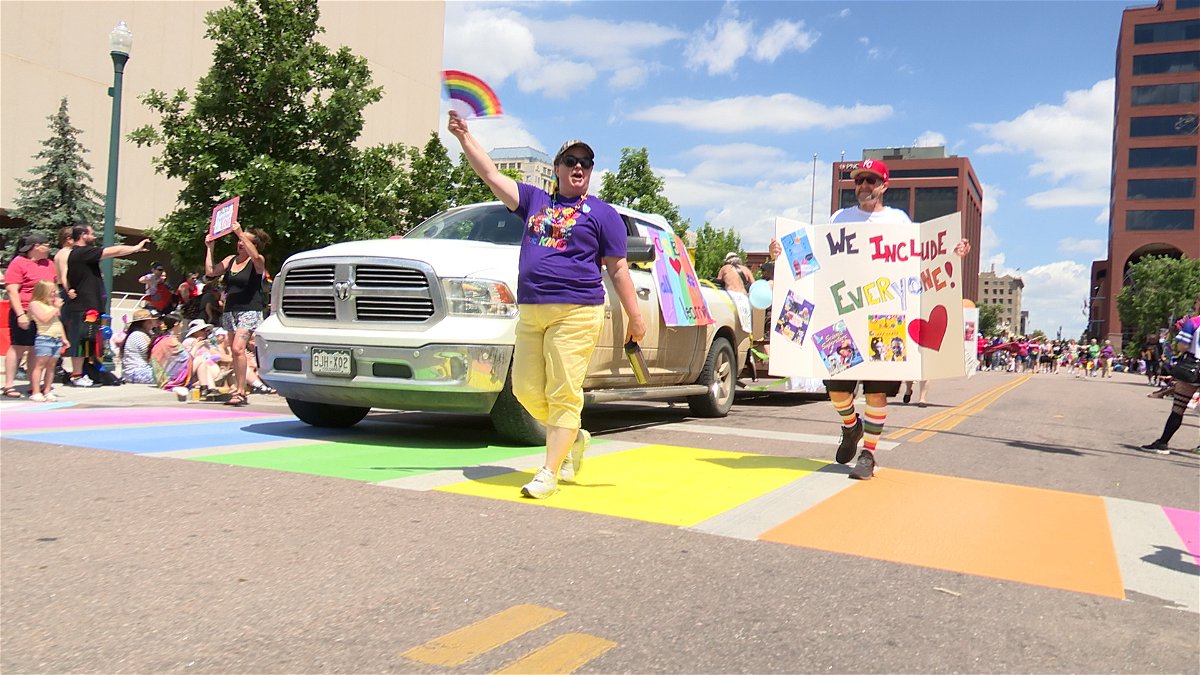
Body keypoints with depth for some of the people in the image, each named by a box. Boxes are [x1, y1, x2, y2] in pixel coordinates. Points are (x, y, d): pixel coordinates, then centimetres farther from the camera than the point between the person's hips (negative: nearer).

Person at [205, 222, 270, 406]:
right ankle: (239, 389, 13)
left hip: (249, 311, -7)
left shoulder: (258, 262, -3)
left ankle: (240, 392, -17)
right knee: (235, 351, 7)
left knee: (238, 348, -19)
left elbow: (254, 255, -27)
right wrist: (210, 248, 9)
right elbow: (210, 271, 9)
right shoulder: (231, 259, 15)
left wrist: (240, 232, -28)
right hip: (230, 310, 7)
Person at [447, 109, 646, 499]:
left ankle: (548, 474, -1)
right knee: (526, 389, 4)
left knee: (564, 393, -8)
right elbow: (492, 176, 16)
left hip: (577, 312, -5)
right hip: (530, 311, 5)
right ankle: (574, 438, 27)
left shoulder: (602, 214, 8)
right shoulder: (534, 200, 19)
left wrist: (635, 317, 0)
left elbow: (617, 269, 5)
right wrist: (463, 136, 9)